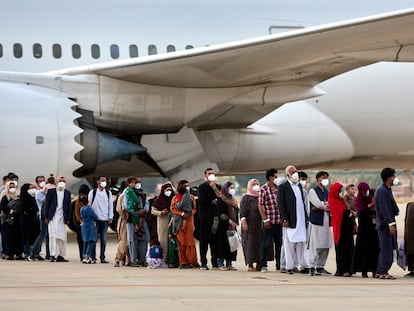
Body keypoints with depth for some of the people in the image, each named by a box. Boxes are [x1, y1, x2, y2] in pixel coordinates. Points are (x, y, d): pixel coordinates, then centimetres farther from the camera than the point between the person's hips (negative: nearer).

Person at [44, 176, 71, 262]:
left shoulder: (67, 193, 10)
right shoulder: (51, 191, 3)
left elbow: (69, 206, 10)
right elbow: (47, 204, 2)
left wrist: (67, 219, 4)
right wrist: (46, 217, -3)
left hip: (62, 218, 3)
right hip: (53, 217, -3)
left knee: (62, 237, 3)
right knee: (53, 236, -8)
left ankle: (60, 255, 8)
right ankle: (52, 255, -8)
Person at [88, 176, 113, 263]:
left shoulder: (108, 193, 11)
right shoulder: (92, 192, 3)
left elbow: (111, 205, 13)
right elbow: (89, 205, 3)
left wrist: (110, 217, 6)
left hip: (105, 219, 3)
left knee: (103, 239, 3)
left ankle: (102, 257, 6)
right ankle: (92, 256, 1)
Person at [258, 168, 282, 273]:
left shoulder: (278, 188, 10)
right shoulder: (263, 189, -5)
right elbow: (260, 205, -6)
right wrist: (265, 220, -11)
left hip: (279, 221, 5)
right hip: (269, 221, -5)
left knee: (279, 244, 9)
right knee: (266, 244, 0)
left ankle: (279, 265, 17)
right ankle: (263, 266, 6)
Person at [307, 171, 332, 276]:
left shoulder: (327, 192, 18)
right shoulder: (313, 191, 0)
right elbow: (317, 203, -13)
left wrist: (321, 206, -9)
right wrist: (326, 206, 0)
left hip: (326, 221, 6)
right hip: (316, 221, -6)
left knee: (325, 246, 4)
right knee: (314, 246, -8)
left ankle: (320, 267, 10)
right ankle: (312, 267, -6)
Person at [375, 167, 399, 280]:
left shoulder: (387, 190, 18)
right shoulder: (382, 190, -14)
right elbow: (384, 209, -20)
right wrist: (390, 224, -23)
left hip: (388, 223, 10)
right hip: (385, 224, -10)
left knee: (385, 248, 12)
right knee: (387, 247, -10)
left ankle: (381, 271, 17)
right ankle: (384, 272, -10)